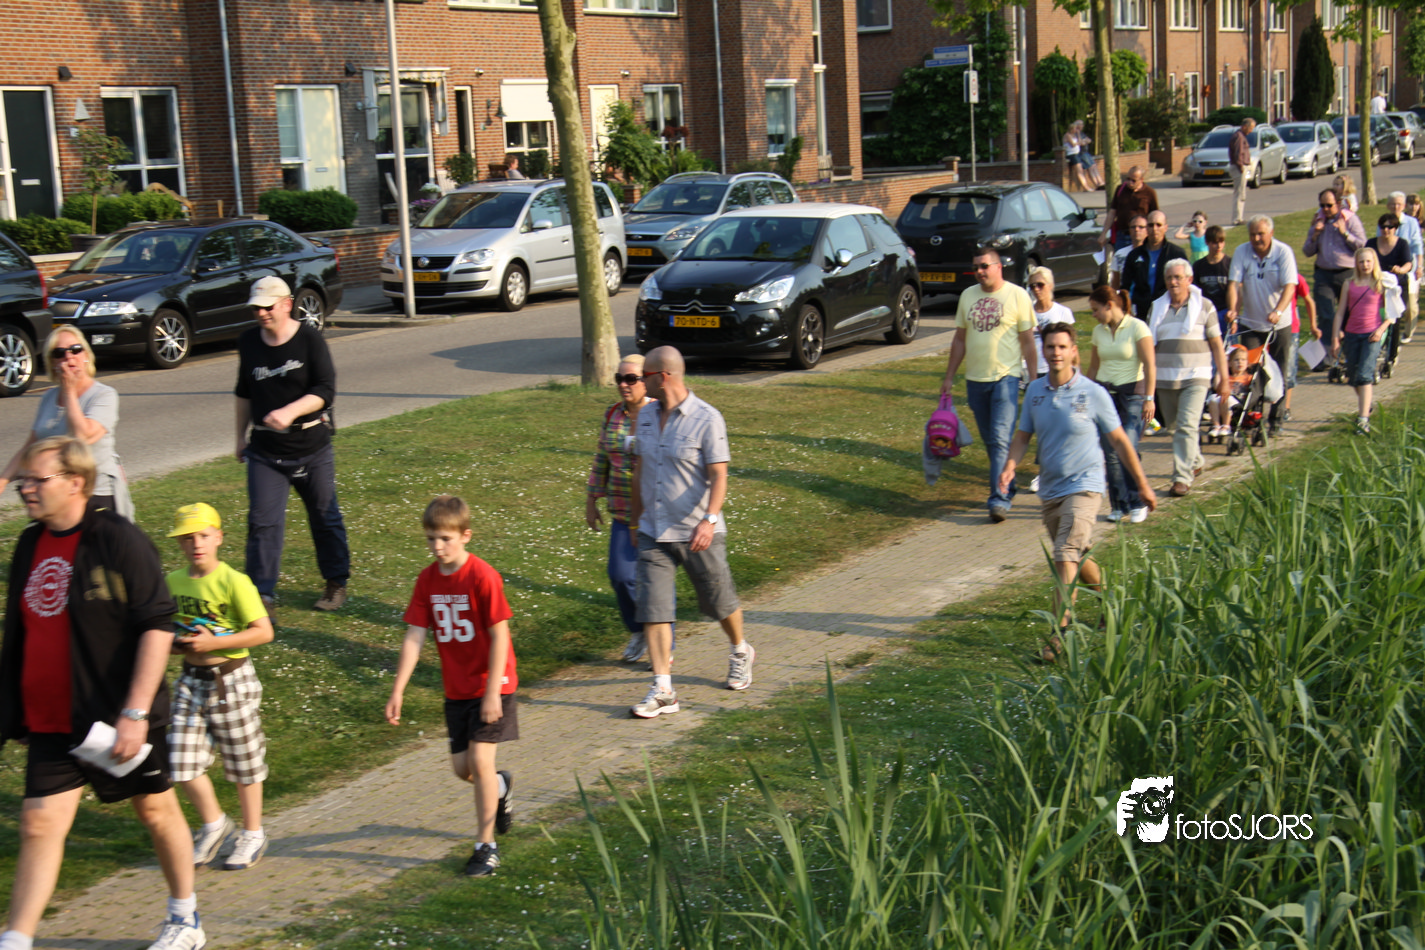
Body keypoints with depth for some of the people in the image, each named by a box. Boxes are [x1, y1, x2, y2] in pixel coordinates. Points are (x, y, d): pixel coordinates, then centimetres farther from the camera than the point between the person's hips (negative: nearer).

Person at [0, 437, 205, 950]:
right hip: (50, 721, 5)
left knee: (156, 811, 13)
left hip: (116, 717, -5)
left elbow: (158, 626, -18)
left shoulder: (118, 541, -14)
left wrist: (135, 713, -22)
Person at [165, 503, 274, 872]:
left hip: (231, 680, -5)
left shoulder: (234, 582, -16)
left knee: (243, 761, 8)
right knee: (181, 762, 1)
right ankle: (213, 824, 25)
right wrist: (174, 644, -4)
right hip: (190, 679, 5)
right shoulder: (172, 582, 2)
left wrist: (213, 643, -24)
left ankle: (253, 835, 27)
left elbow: (263, 632, -20)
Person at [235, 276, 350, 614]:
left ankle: (337, 584, 27)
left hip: (312, 448, -2)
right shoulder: (248, 343, 4)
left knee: (325, 517, 10)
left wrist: (290, 412, -30)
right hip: (265, 451, 3)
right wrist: (242, 435, 21)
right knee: (262, 522, -6)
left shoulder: (310, 339, -9)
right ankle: (262, 596, -2)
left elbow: (326, 390, -17)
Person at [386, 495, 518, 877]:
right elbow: (414, 636, -2)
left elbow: (499, 635, -16)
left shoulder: (483, 577, -18)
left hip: (491, 684, -6)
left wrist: (493, 692, -19)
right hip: (457, 689, 6)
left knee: (480, 759, -12)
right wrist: (397, 691, -8)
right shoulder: (428, 580, -1)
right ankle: (501, 787, 43)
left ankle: (486, 846, 0)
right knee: (462, 768, 9)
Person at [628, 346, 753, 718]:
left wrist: (709, 520, -27)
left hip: (697, 533, -5)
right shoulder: (646, 416, 6)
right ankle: (663, 690, -4)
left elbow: (718, 476, -15)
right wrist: (636, 513, 22)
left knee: (719, 601, 12)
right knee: (652, 608, -6)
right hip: (653, 533, 5)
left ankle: (741, 652, 42)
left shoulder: (707, 419, -13)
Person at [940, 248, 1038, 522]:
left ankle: (1000, 498, -13)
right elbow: (959, 339, 15)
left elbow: (1027, 342, -2)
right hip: (975, 378, 5)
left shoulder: (1017, 296, -3)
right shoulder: (968, 296, 10)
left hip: (1006, 376, -5)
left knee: (1001, 439, -12)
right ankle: (1005, 486, 26)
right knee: (989, 440, 12)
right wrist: (949, 376, 12)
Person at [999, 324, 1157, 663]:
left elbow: (1119, 440, 0)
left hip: (1083, 486, -6)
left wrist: (1143, 485, 4)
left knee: (1065, 558, -20)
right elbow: (1023, 435, 11)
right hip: (1050, 490, 6)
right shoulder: (1035, 391, 2)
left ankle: (1058, 635, -21)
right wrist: (1010, 465, -10)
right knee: (1075, 558, 19)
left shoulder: (1093, 394, -9)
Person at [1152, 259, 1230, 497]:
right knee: (1174, 425, 14)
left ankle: (1183, 477, -14)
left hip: (1195, 377, -4)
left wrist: (1224, 378, -1)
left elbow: (1216, 344, 2)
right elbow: (1150, 345, 12)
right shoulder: (1157, 308, 8)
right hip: (1165, 378, 4)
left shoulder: (1203, 307, 1)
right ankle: (1194, 461, 37)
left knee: (1187, 426, -14)